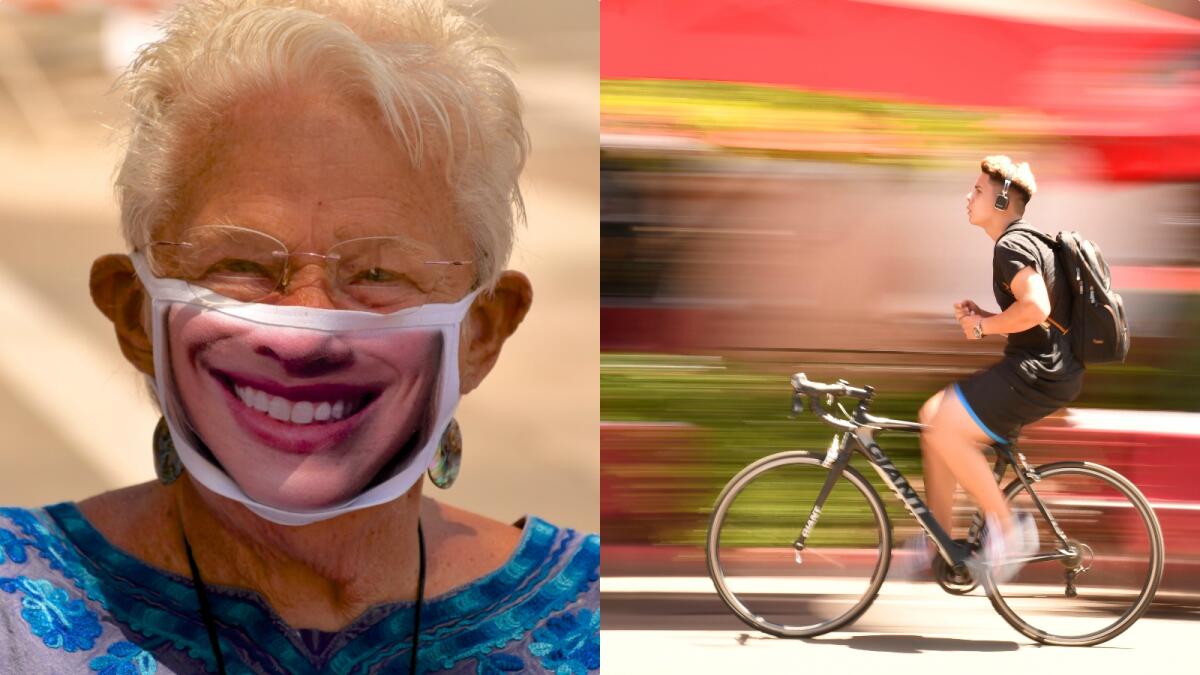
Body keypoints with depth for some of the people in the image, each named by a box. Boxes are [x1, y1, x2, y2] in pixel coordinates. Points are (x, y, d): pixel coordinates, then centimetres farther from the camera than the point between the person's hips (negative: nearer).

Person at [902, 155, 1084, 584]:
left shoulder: (1011, 246, -13)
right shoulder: (1020, 242, 20)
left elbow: (1035, 308, -29)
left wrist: (984, 326, -14)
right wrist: (983, 316, 12)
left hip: (1041, 373, -11)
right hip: (1038, 367, 11)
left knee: (945, 428, -17)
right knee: (934, 416, 11)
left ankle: (1007, 527, -9)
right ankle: (939, 538, 12)